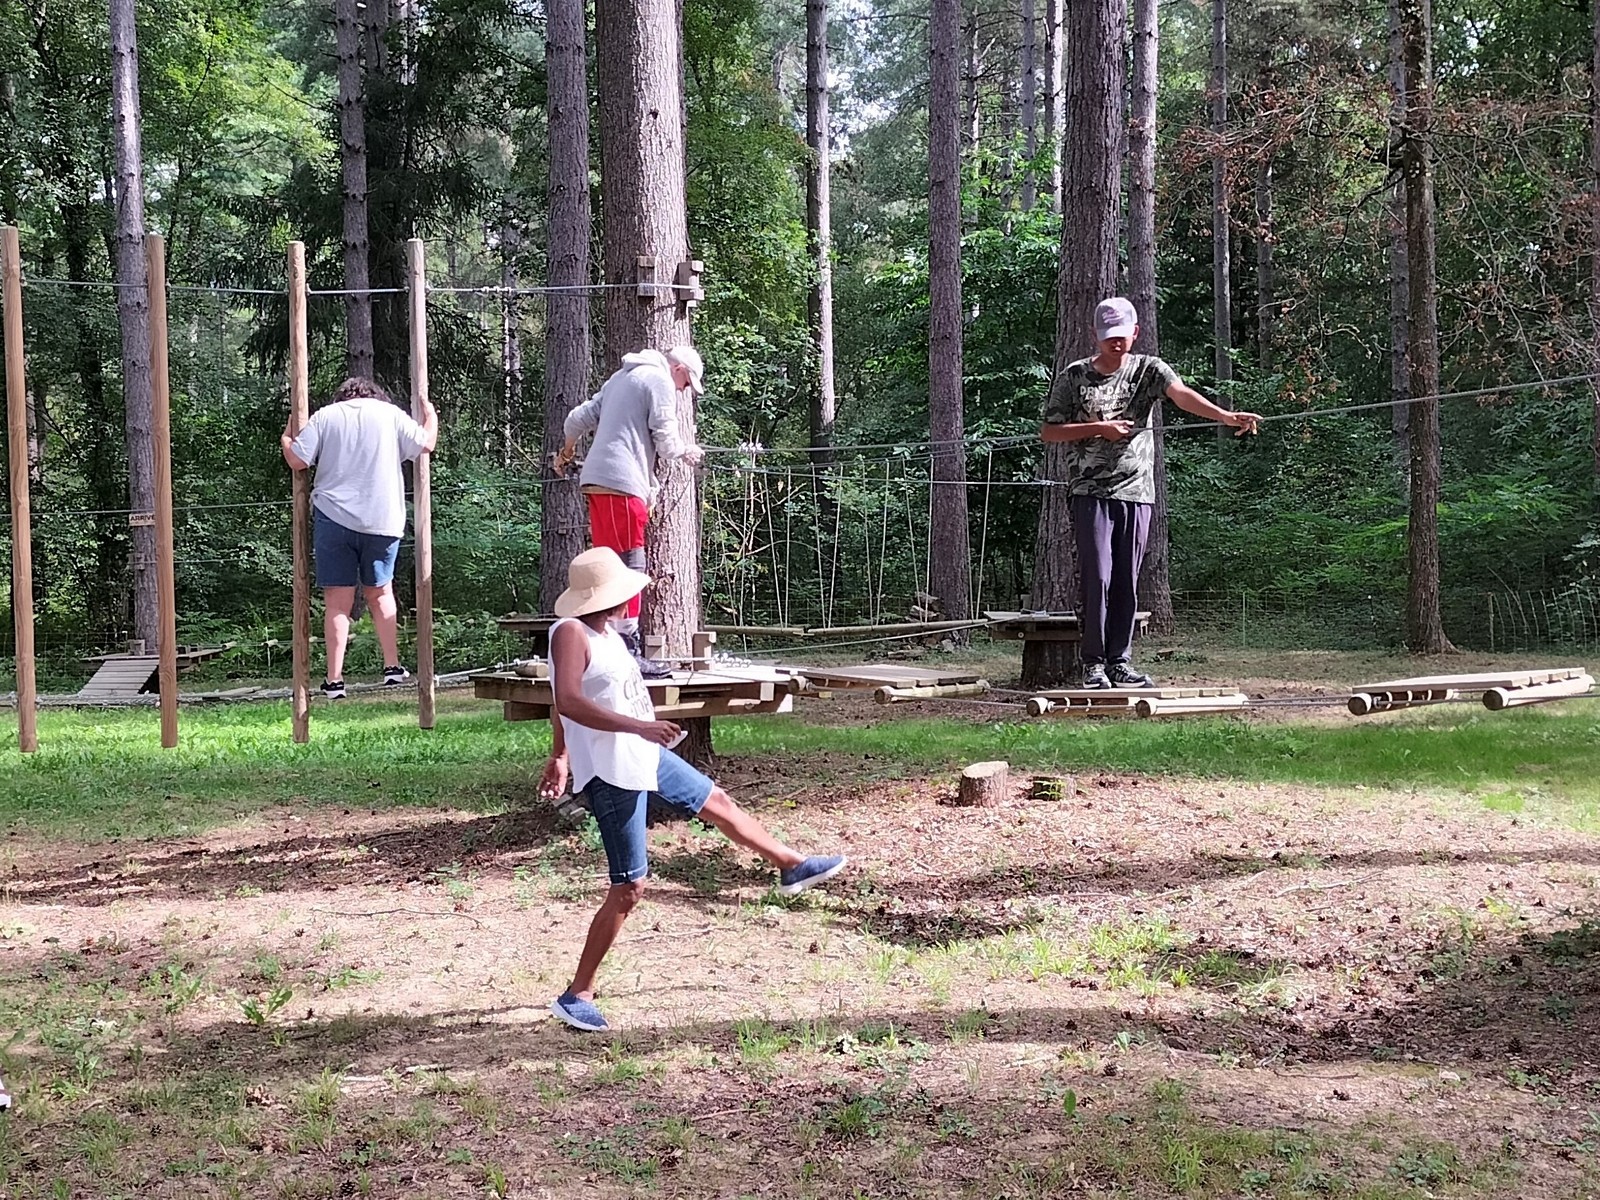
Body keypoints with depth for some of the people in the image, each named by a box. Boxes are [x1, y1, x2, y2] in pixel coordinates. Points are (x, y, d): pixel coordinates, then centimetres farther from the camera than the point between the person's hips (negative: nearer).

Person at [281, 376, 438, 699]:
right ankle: (393, 666, 18)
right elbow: (426, 444, 8)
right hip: (382, 520, 1)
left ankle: (334, 680, -2)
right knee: (380, 591, 19)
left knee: (338, 600, 1)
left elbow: (297, 461, 1)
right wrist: (430, 415, 27)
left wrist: (285, 440, 22)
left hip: (333, 516, -1)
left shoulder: (324, 416, 6)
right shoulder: (390, 413, 6)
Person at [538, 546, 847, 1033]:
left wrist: (559, 757, 28)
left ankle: (793, 866, 49)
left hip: (646, 757, 10)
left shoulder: (603, 630, 7)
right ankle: (576, 996, 5)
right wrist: (639, 727, -37)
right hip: (612, 775, -10)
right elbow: (568, 702, -33)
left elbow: (562, 703, 19)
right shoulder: (570, 634, -21)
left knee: (716, 801, 26)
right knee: (629, 888, -6)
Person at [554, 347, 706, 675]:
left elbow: (577, 418, 27)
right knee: (630, 565, -10)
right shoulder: (661, 381, -3)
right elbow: (666, 443, -8)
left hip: (595, 480, 9)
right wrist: (687, 451, 13)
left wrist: (567, 451, 44)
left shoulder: (621, 377, 25)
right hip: (622, 482, -9)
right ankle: (627, 649, -13)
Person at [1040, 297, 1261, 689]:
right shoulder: (1074, 377, 4)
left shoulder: (1148, 369, 5)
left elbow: (1182, 394, -13)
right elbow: (1048, 431, 3)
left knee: (1126, 582, 6)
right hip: (1091, 491, -2)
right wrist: (1098, 428, -9)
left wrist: (1226, 416, -32)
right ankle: (1094, 663, -1)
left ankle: (1119, 660, 14)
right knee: (1097, 576, -7)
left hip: (1136, 491, 2)